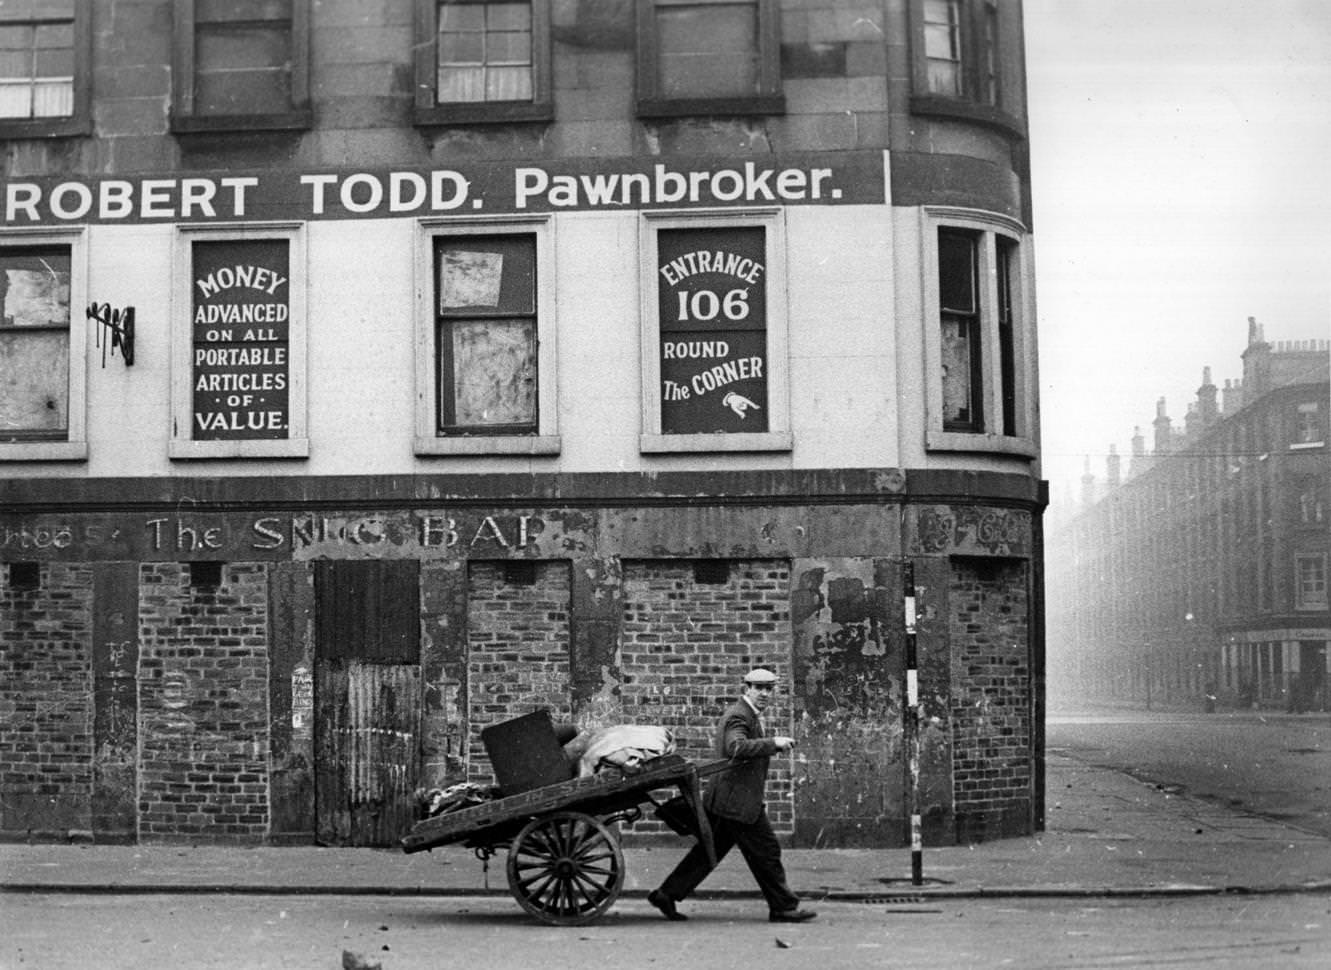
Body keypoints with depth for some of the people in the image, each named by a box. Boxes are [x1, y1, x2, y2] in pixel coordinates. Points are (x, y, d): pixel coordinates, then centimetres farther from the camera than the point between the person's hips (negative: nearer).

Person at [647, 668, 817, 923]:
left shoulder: (750, 715, 18)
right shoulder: (738, 716, -16)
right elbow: (737, 747, -34)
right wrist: (773, 743, -32)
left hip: (725, 801, 10)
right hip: (738, 802, -10)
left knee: (709, 852, 12)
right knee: (765, 851, -1)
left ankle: (667, 894, 14)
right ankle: (784, 906, 8)